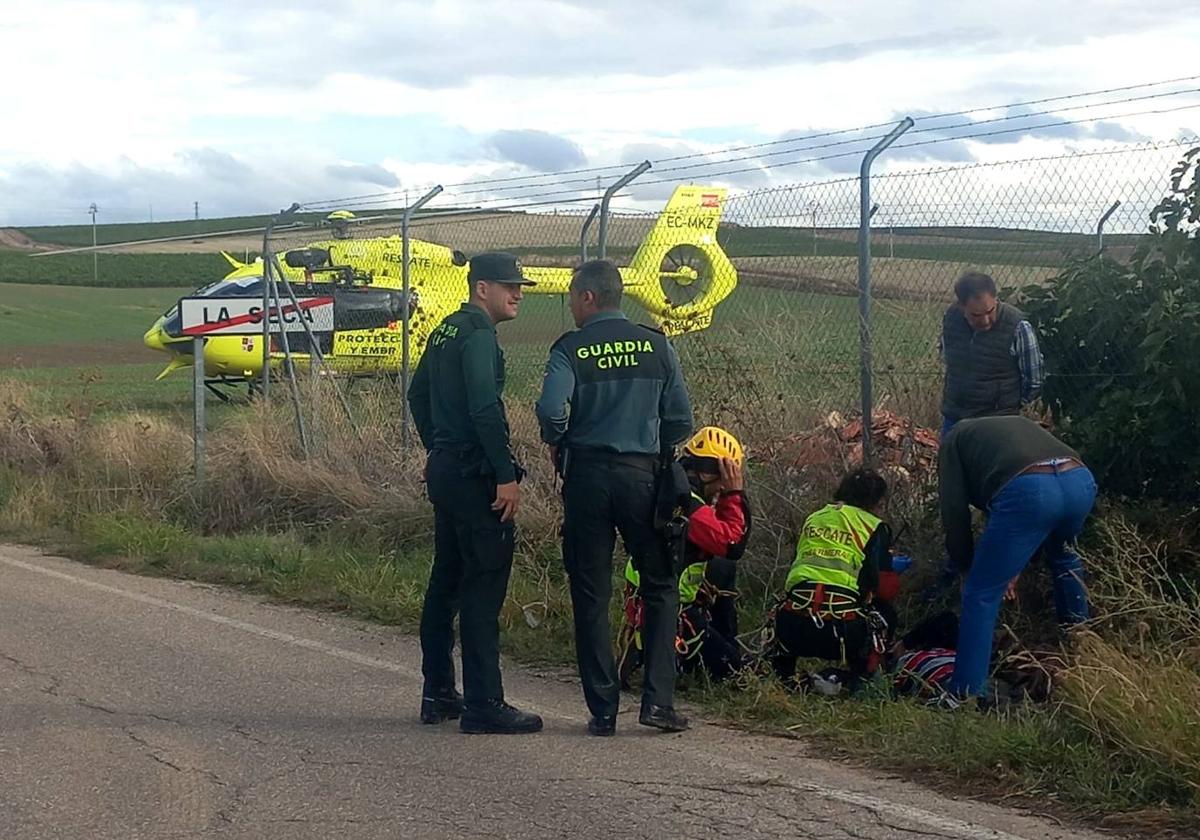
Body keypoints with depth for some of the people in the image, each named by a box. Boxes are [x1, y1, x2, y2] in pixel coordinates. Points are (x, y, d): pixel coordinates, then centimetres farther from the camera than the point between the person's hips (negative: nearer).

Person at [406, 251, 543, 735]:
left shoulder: (445, 331, 16)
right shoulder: (478, 334, -14)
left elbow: (418, 395, 26)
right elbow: (485, 408, -23)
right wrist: (507, 475, -22)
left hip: (445, 471, 10)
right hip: (475, 476, -10)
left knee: (446, 580, 15)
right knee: (484, 586, -8)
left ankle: (438, 695, 21)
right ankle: (484, 704, -8)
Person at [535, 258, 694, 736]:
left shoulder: (571, 350, -6)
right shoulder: (656, 346, 2)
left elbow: (552, 409, -21)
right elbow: (681, 419, 2)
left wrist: (556, 444, -1)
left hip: (586, 477, -1)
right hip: (642, 476, 1)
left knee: (591, 596, 7)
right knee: (661, 588, 12)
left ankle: (603, 710, 7)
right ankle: (658, 700, 2)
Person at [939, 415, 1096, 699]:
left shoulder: (955, 439, 28)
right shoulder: (1019, 424, 44)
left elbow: (955, 511, 16)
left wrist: (968, 566, 29)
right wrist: (1012, 565, 44)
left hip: (1027, 489, -6)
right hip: (1080, 480, 6)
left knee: (982, 594, 5)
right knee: (1064, 558, 38)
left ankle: (967, 695, 1)